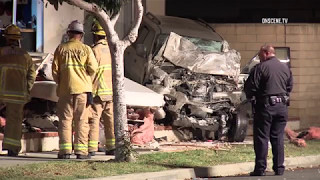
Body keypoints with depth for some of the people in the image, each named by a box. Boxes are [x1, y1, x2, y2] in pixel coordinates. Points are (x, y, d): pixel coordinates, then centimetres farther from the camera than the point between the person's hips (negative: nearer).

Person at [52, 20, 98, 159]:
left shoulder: (61, 49, 3)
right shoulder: (86, 49, 0)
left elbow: (55, 70, 3)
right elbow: (93, 68, -7)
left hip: (65, 89, 1)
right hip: (82, 88, -1)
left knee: (65, 119, 4)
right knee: (81, 120, 3)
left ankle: (65, 151, -2)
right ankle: (81, 150, -1)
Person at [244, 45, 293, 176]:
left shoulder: (260, 68, -9)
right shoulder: (285, 68, 10)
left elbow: (250, 87, -10)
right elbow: (289, 87, 18)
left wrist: (249, 96, 9)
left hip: (265, 106, -5)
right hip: (282, 107, 5)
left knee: (261, 138, 0)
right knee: (278, 138, 10)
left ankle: (260, 169, -1)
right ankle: (279, 168, 10)